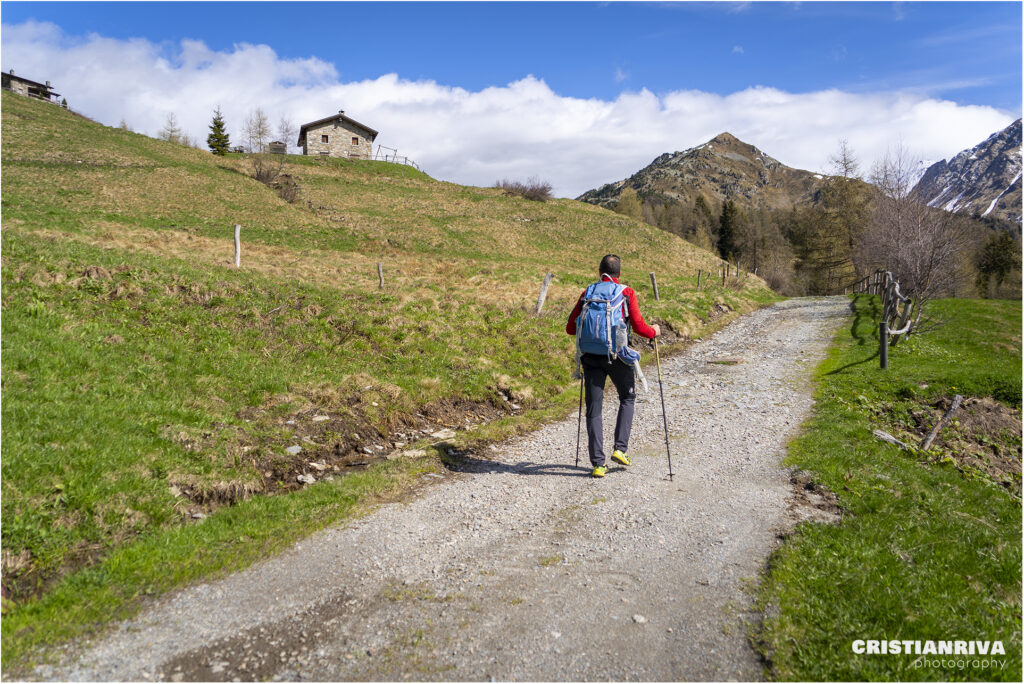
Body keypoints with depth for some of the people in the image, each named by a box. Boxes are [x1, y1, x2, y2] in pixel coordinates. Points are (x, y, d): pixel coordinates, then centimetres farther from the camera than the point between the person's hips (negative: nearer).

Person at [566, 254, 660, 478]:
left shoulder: (587, 293, 7)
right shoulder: (627, 293, 0)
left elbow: (570, 328, 7)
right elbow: (638, 327, -7)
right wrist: (654, 332, 15)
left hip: (591, 356, 2)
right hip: (617, 355, -2)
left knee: (594, 409, 6)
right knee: (627, 398, 22)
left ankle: (598, 464, 4)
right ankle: (620, 448, 13)